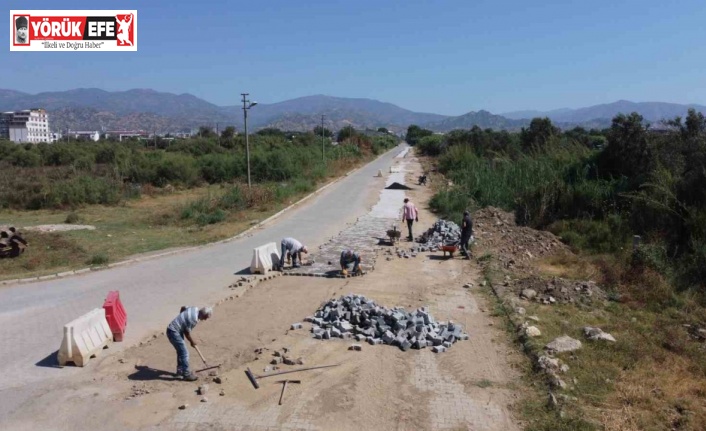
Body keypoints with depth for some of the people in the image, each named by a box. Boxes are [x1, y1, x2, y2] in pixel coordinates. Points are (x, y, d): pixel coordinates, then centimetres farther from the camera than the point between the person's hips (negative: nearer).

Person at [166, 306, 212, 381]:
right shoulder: (194, 319, -26)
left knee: (181, 351, 20)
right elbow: (187, 333, -15)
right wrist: (192, 342, 2)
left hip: (172, 329, 10)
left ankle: (180, 370, 32)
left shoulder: (195, 309, -2)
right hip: (173, 332, -10)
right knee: (184, 353, -6)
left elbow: (183, 308, 17)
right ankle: (186, 374, 1)